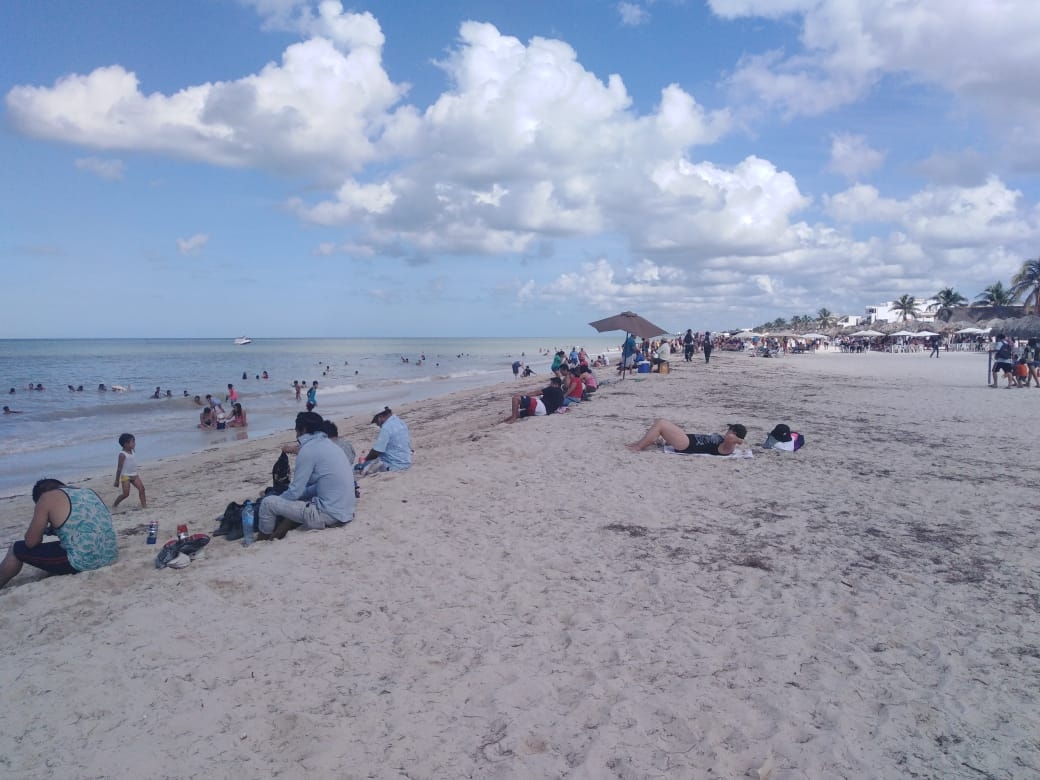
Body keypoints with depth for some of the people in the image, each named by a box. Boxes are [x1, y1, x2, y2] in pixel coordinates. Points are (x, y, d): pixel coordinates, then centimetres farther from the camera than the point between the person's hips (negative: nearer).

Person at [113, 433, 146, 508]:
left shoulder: (132, 451, 7)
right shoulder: (122, 455, -16)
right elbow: (119, 468, -14)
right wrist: (117, 481, -13)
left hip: (134, 475, 7)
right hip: (126, 476, -7)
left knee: (141, 488, -8)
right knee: (126, 494, -7)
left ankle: (144, 504, -8)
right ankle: (114, 505, 13)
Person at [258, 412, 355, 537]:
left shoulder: (308, 450, -11)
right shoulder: (330, 445, 14)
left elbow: (295, 492, -9)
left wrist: (275, 502, 12)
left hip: (328, 516, -9)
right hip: (345, 513, 9)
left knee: (268, 502, 1)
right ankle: (277, 534, 22)